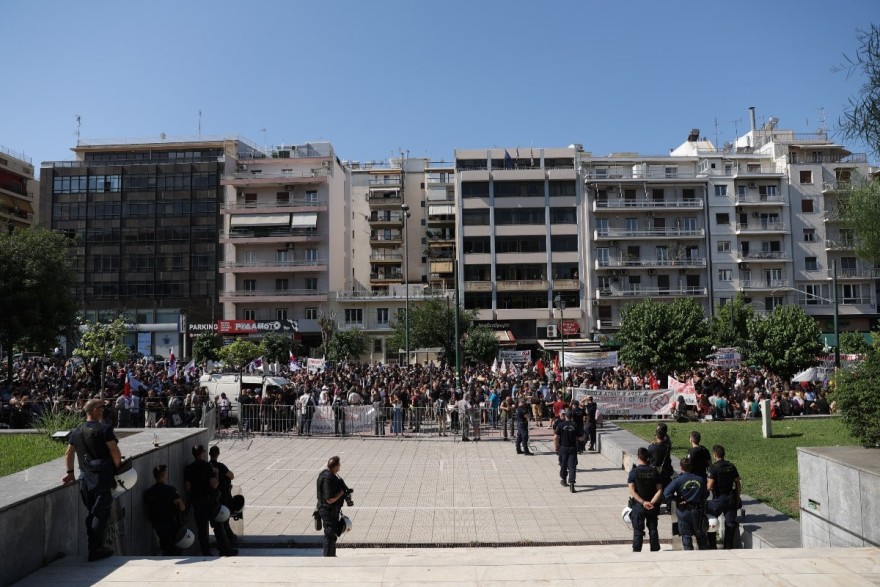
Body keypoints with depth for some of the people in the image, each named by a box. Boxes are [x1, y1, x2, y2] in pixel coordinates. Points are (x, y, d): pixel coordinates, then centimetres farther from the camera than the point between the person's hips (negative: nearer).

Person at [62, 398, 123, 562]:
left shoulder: (77, 432, 12)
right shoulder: (104, 428, -10)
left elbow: (69, 454, 19)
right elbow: (115, 452, -14)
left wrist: (70, 472, 28)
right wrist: (118, 468, -1)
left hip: (85, 476, 7)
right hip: (103, 476, -7)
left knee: (92, 512, 16)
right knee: (101, 513, -2)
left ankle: (92, 547, 21)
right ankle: (96, 550, -1)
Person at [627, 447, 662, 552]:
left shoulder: (634, 471, -10)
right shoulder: (654, 471, -2)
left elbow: (632, 491, -16)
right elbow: (659, 490, -7)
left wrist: (643, 502, -16)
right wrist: (651, 502, -14)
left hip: (638, 505, -2)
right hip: (652, 506, 2)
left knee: (638, 531, 5)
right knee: (653, 530, 14)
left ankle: (636, 551, 5)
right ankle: (655, 551, 19)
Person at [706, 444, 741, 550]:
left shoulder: (714, 467, -14)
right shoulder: (731, 466, 3)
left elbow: (709, 487, -17)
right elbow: (738, 484, 5)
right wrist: (737, 497, 14)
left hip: (718, 499, -5)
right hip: (731, 498, 5)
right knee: (730, 523, 10)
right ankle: (729, 546, 13)